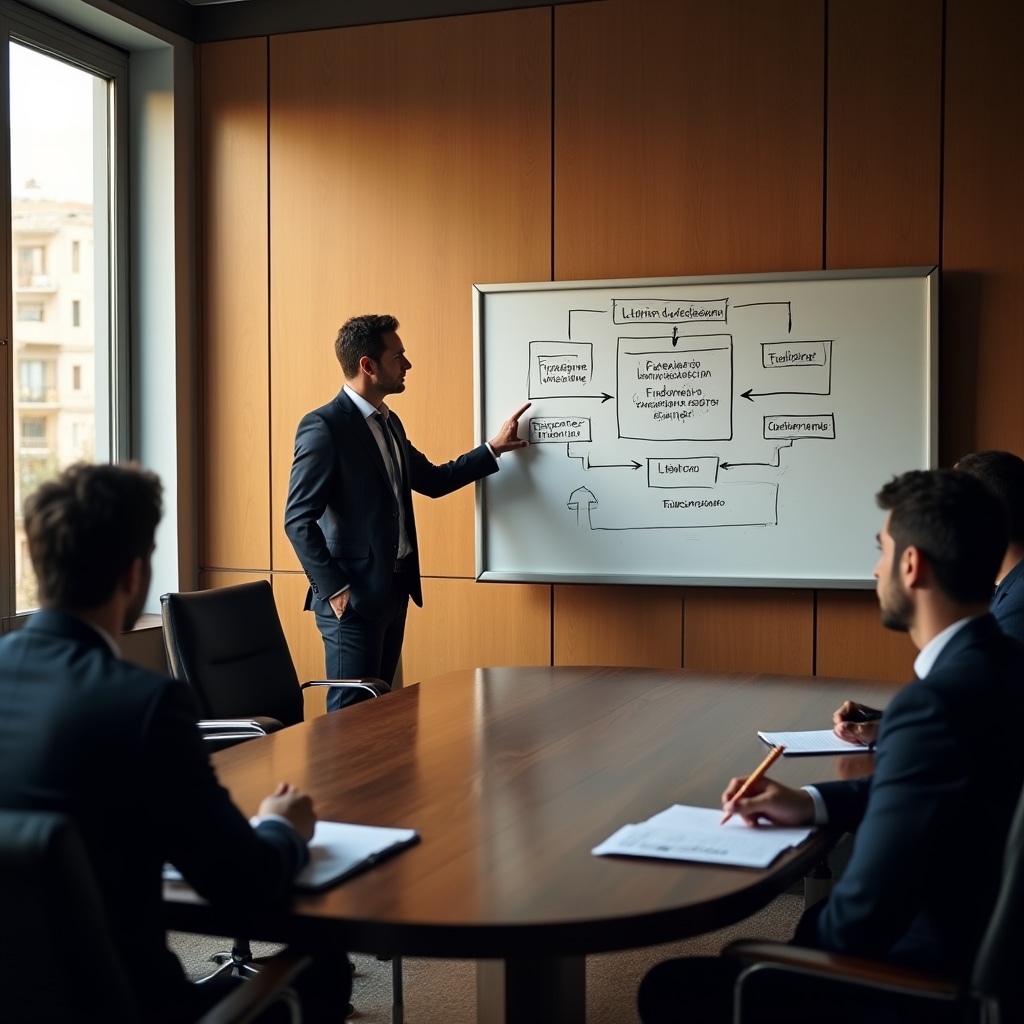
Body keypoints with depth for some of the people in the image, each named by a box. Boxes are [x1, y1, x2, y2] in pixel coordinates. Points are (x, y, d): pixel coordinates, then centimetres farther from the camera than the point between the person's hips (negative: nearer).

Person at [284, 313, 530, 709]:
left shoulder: (389, 422, 13)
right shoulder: (324, 426, -15)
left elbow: (433, 480, 24)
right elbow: (298, 520, -18)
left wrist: (493, 448, 22)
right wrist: (334, 589, -18)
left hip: (393, 591, 9)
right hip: (352, 597, -9)